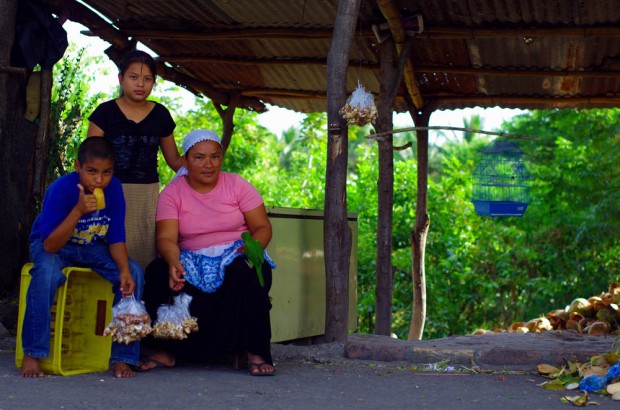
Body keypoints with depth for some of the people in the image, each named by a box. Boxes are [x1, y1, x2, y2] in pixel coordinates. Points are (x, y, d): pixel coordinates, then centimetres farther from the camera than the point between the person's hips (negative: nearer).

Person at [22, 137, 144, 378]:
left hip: (92, 249, 4)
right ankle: (32, 354, -24)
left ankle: (122, 356, -12)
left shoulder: (113, 189, -14)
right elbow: (50, 245, -29)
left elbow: (116, 239, -7)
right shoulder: (61, 189, -26)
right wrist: (78, 211, -40)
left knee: (134, 273, -20)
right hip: (52, 245, -4)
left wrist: (125, 271, -26)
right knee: (48, 271, -37)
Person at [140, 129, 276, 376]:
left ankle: (256, 353, -23)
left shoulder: (237, 185, 1)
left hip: (235, 255, -1)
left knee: (246, 275, -35)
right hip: (193, 261, 1)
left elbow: (262, 227, -1)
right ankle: (166, 350, -16)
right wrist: (173, 261, -35)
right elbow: (166, 238, -12)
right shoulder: (172, 193, 0)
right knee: (157, 273, -27)